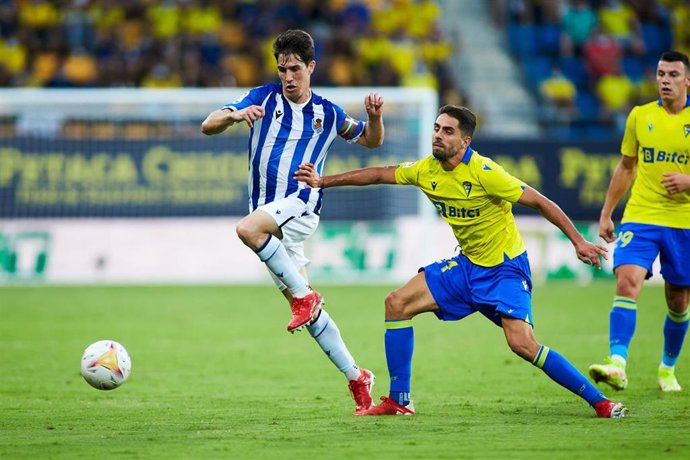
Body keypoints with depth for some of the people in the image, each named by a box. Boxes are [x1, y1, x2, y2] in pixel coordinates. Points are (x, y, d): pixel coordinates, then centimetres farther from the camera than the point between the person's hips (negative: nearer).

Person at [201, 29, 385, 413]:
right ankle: (356, 376, 11)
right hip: (268, 212, 3)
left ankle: (304, 295, -25)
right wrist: (234, 116, -24)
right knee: (306, 309, 2)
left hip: (301, 205, -3)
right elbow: (208, 126, -2)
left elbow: (372, 141, 22)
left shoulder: (327, 114, 8)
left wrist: (375, 116, 0)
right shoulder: (264, 99, 6)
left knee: (248, 229, -35)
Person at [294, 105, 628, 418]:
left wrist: (577, 240, -21)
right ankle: (399, 401, 6)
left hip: (505, 267, -7)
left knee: (521, 343, -24)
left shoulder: (483, 172, -22)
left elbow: (539, 201, -18)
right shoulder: (427, 170, -2)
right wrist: (323, 182, 11)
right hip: (468, 265, 7)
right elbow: (379, 174, 12)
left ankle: (599, 402, -15)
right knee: (397, 303, -1)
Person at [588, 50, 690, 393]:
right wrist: (606, 214, 13)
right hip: (640, 217, 1)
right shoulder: (640, 116, 5)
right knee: (627, 282, -20)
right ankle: (617, 364, -29)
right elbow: (626, 168, 16)